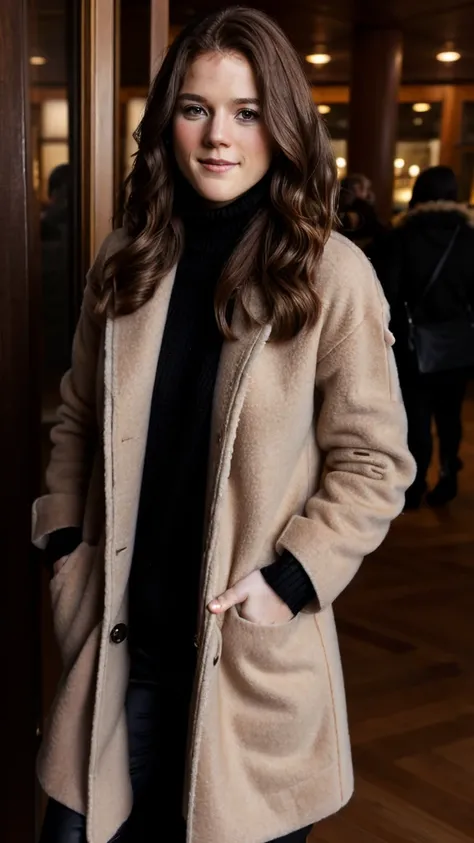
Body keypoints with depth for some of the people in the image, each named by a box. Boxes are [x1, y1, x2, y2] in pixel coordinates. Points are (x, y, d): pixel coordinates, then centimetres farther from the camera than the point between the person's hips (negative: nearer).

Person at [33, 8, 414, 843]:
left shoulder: (331, 274, -11)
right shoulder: (126, 261, 3)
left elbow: (375, 461, -7)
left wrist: (290, 582, -14)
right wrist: (64, 544, 3)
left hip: (252, 656, -3)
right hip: (122, 643, 4)